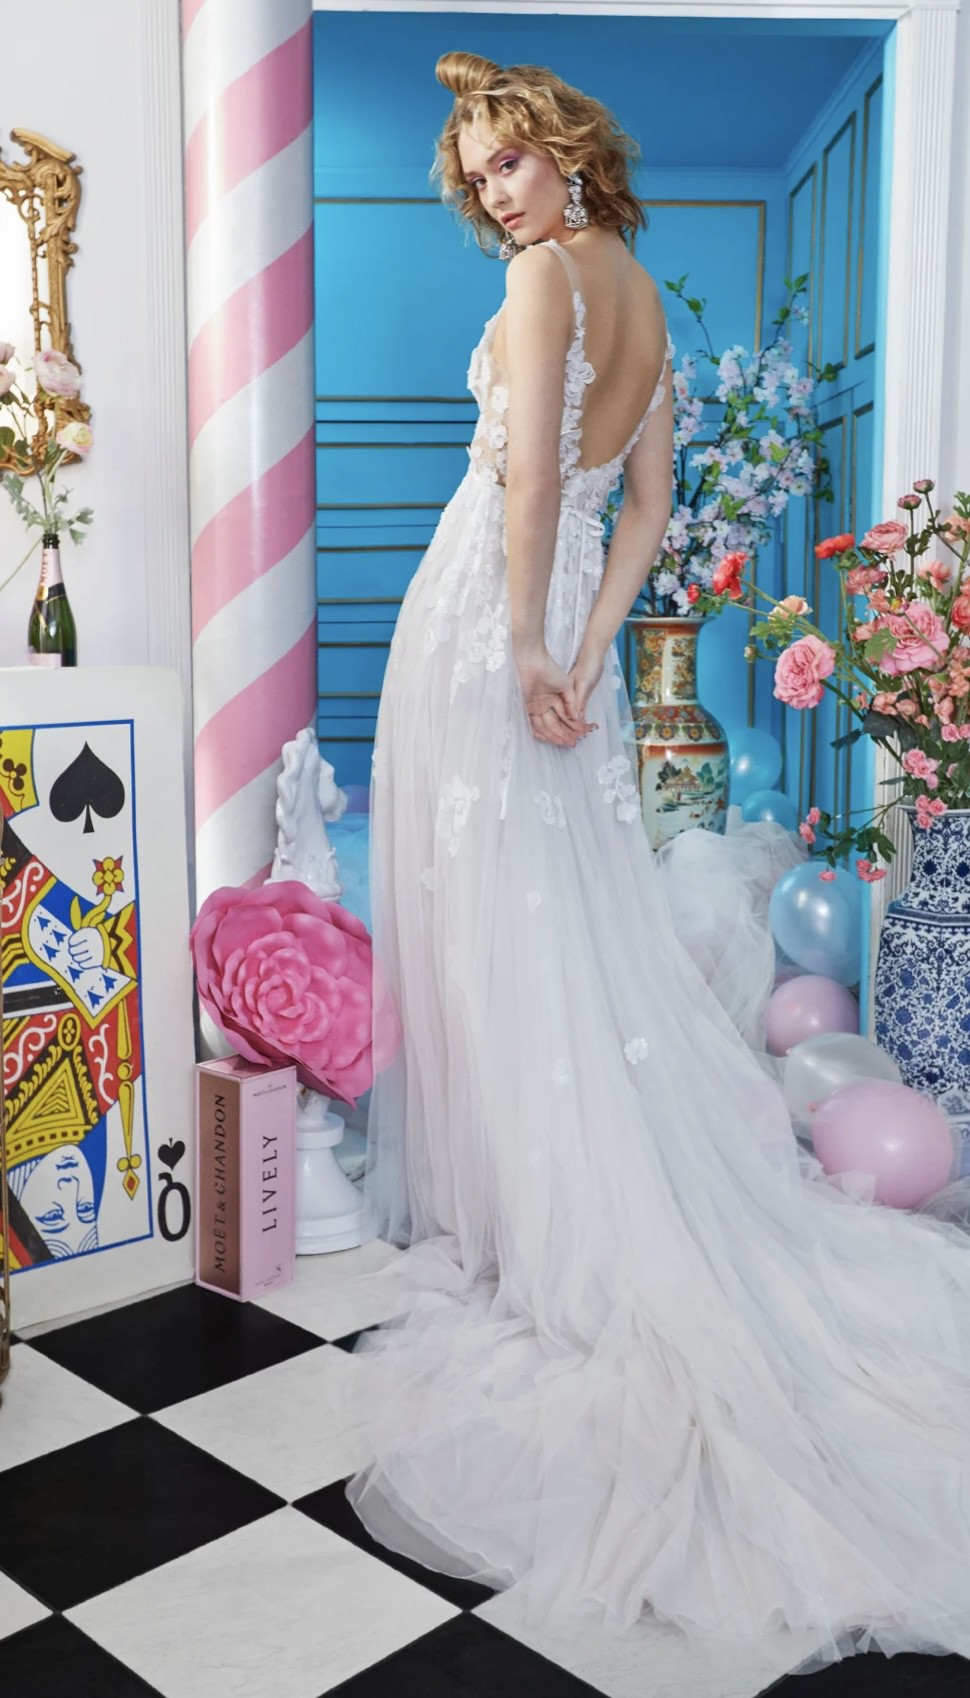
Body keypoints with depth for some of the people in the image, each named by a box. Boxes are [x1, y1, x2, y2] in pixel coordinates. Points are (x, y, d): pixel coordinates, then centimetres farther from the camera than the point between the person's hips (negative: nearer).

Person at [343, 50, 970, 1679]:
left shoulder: (546, 274, -7)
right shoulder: (647, 298, 17)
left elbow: (530, 472, -19)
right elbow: (647, 508, 10)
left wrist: (525, 647, -17)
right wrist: (584, 652, 3)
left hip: (487, 614, -8)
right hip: (570, 624, 8)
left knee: (495, 916, -3)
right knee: (585, 917, 11)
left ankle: (534, 1211, 4)